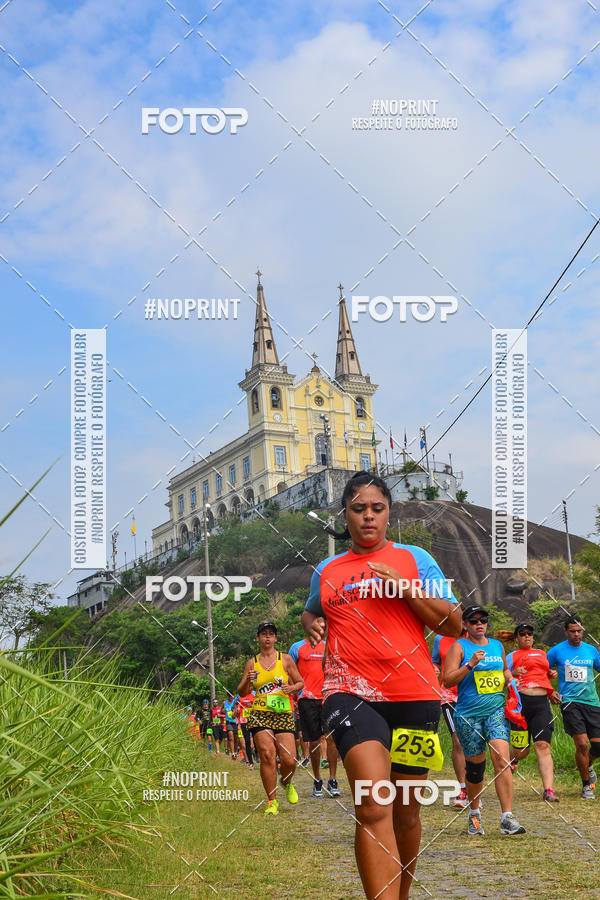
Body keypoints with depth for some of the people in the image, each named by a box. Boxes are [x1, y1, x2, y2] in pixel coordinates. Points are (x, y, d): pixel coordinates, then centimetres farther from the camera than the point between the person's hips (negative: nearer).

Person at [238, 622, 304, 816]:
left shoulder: (285, 659, 8)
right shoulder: (252, 663, 9)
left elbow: (300, 683, 14)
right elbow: (241, 692, 10)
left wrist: (291, 688, -8)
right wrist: (248, 680, -11)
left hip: (283, 714, 0)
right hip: (260, 714, 0)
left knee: (289, 760, -9)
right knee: (267, 755, -15)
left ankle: (286, 783, 25)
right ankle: (272, 801, -3)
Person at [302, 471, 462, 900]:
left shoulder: (415, 559, 8)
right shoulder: (326, 571, 14)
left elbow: (454, 624, 3)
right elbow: (311, 611, 34)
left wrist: (405, 588, -9)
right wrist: (312, 623, 11)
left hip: (413, 695, 1)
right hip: (352, 691, -1)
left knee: (406, 812, 12)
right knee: (374, 804, -22)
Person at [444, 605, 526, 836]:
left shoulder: (497, 645, 14)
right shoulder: (459, 647, -1)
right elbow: (448, 680, -9)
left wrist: (510, 681, 10)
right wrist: (471, 664, -19)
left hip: (496, 711, 3)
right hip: (468, 715, -2)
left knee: (501, 758, -15)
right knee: (475, 765, 5)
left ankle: (507, 818, -16)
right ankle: (474, 813, 28)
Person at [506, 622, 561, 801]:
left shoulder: (542, 654, 25)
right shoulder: (512, 656, 10)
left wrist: (552, 674, 18)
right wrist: (513, 673, -17)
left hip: (542, 703, 3)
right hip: (520, 702, -3)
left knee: (543, 746, -11)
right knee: (521, 749, 3)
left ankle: (549, 791, -19)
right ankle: (510, 763, 40)